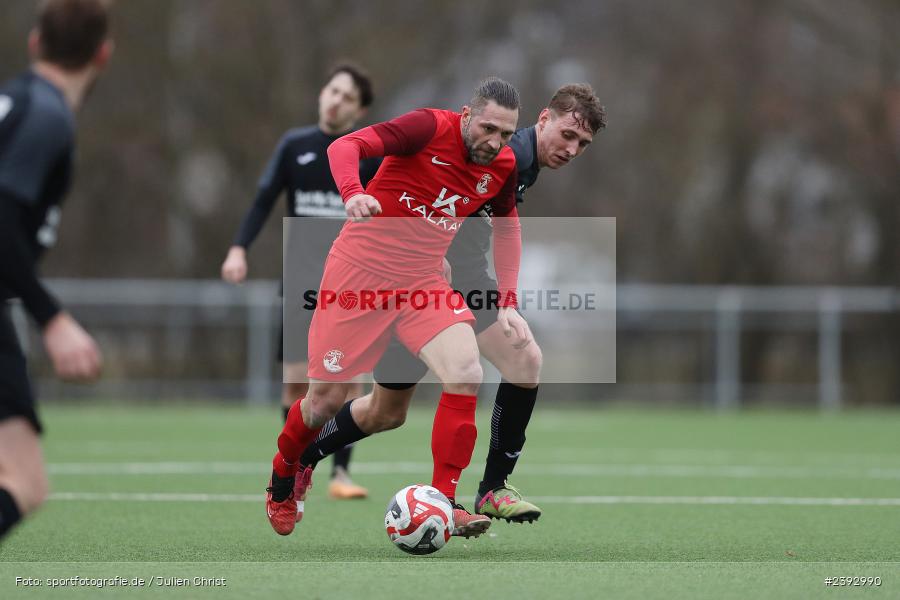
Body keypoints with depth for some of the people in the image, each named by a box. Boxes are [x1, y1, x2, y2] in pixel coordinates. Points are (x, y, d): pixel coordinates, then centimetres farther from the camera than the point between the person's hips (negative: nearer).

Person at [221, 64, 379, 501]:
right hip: (301, 280, 1)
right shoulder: (294, 146, 4)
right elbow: (263, 202, 3)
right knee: (296, 378, -1)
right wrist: (239, 248, -11)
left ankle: (341, 472, -2)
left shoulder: (371, 155, 0)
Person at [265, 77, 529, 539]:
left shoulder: (503, 166, 0)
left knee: (466, 374, -20)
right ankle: (282, 481, 34)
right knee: (326, 400, 2)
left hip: (422, 282, 4)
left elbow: (508, 227, 18)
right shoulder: (431, 127, -17)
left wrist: (507, 304, 10)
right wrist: (353, 193, -44)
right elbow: (345, 146, -24)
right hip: (360, 271, -4)